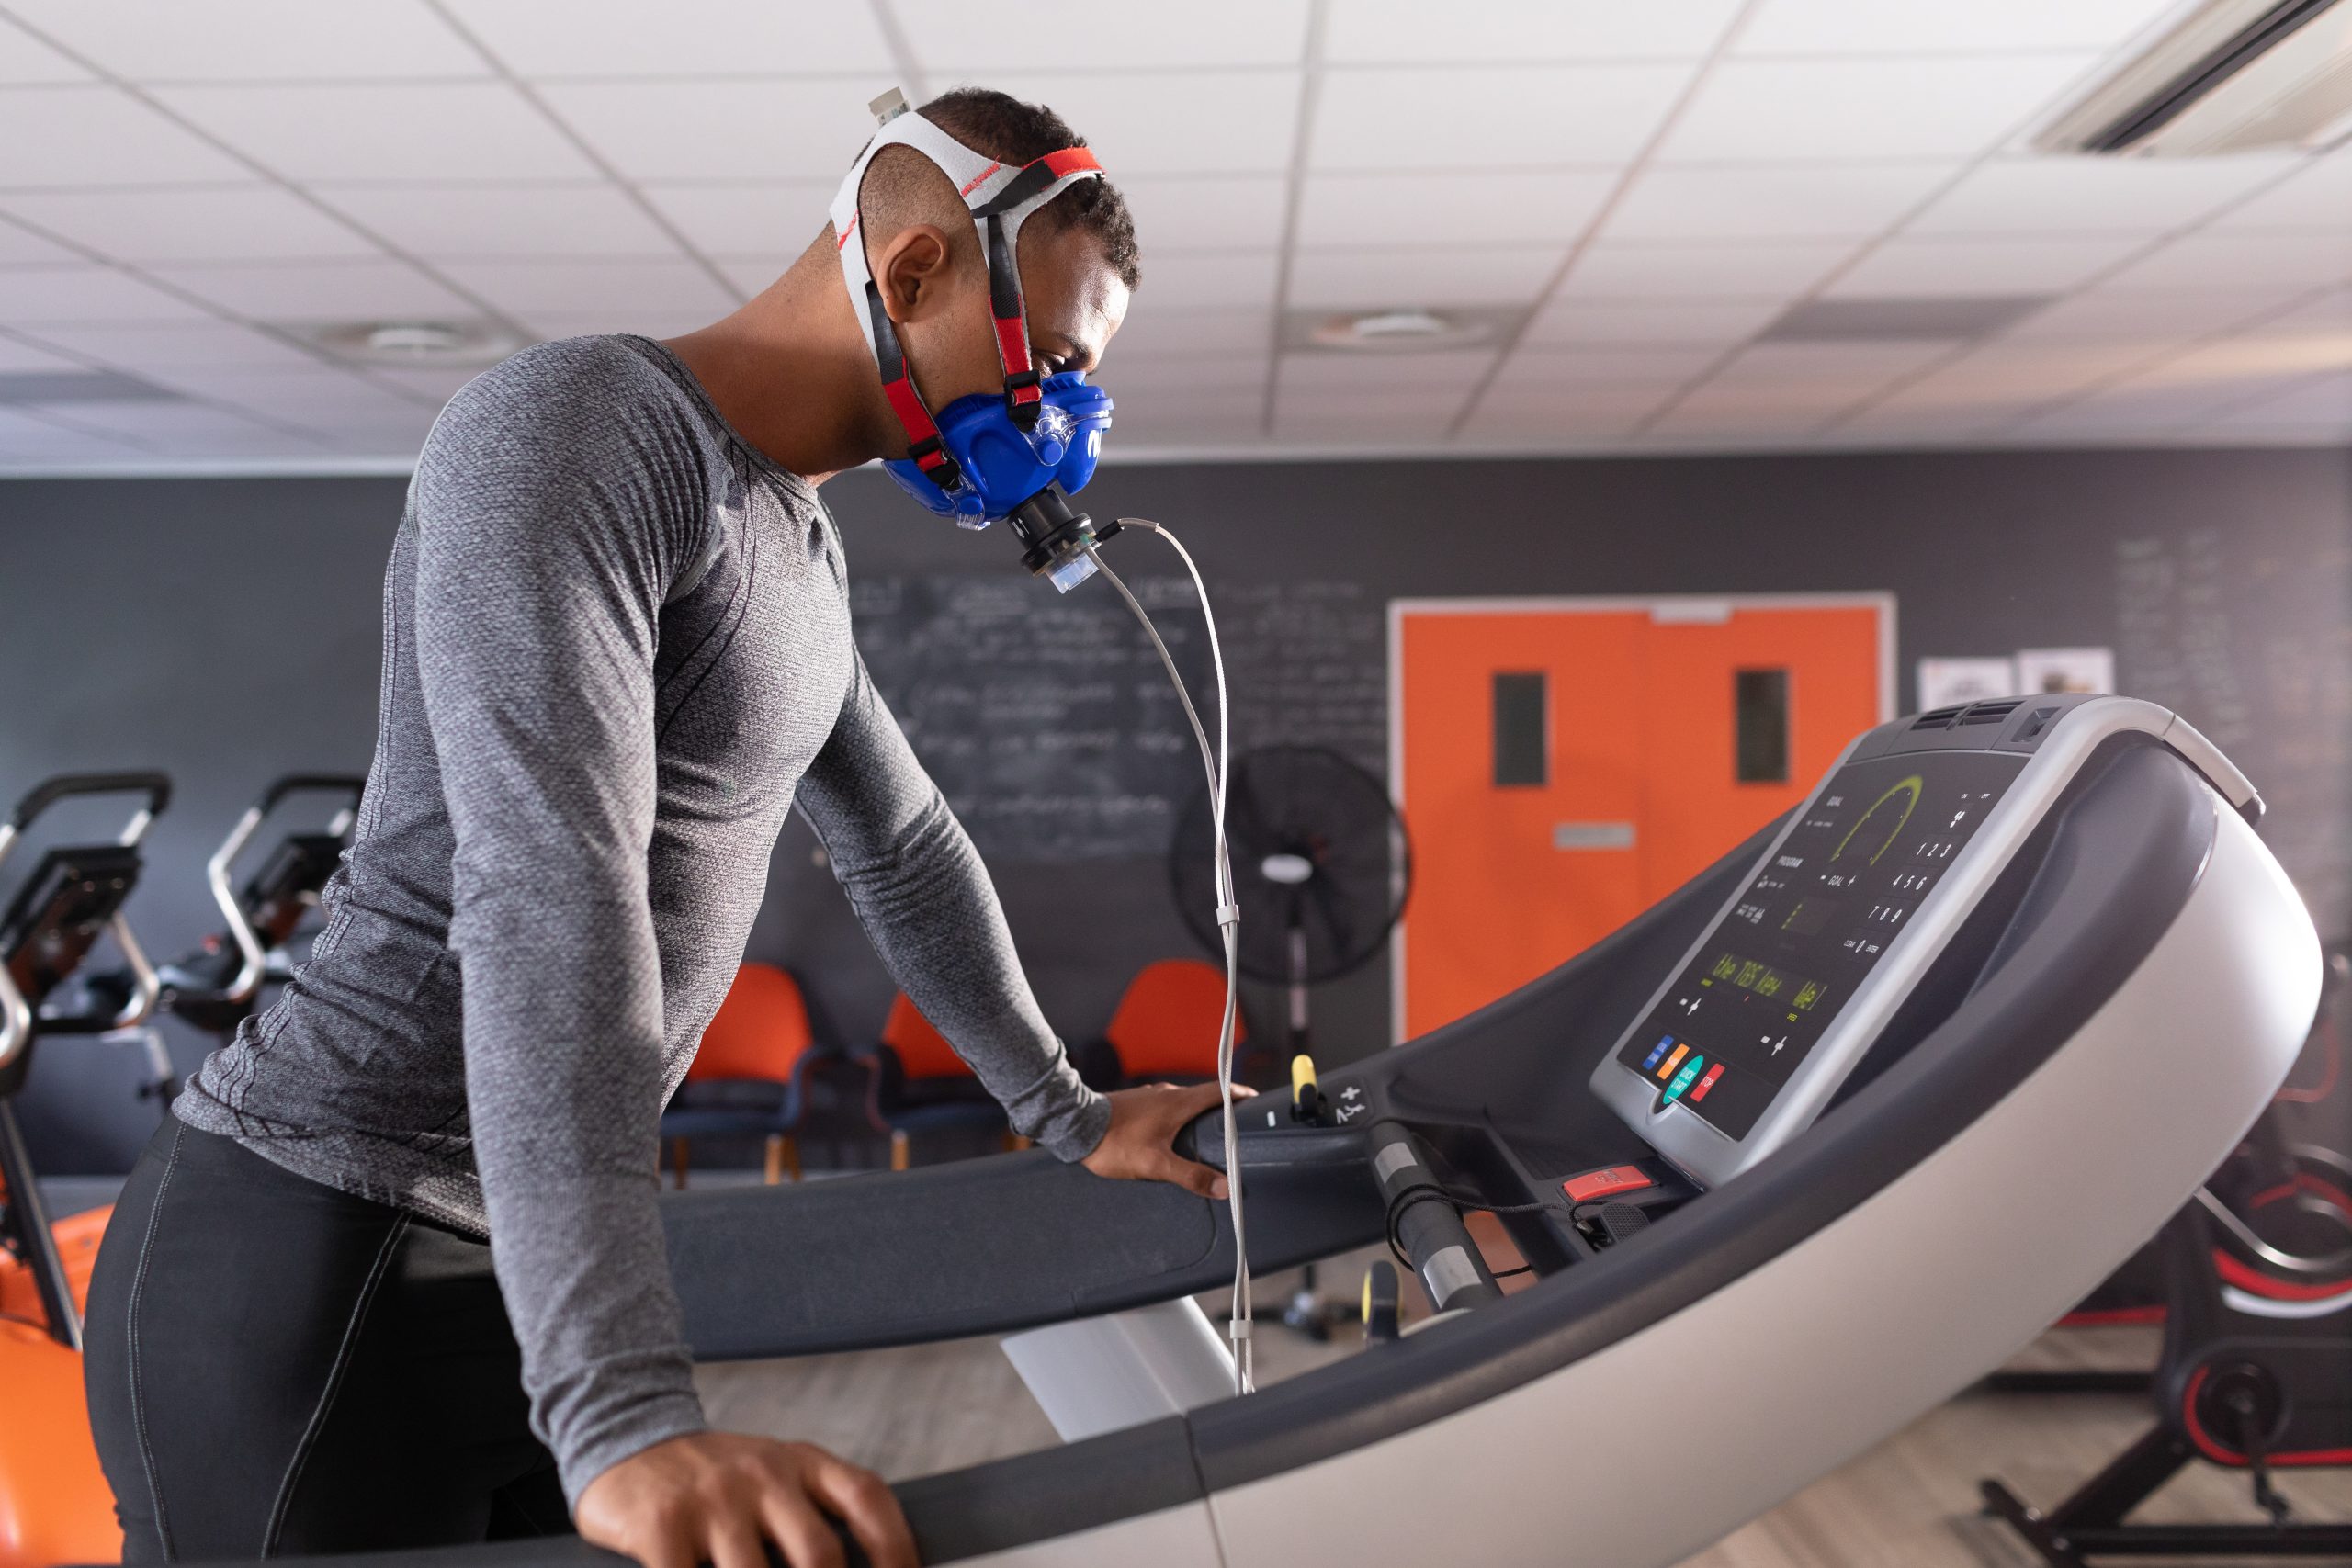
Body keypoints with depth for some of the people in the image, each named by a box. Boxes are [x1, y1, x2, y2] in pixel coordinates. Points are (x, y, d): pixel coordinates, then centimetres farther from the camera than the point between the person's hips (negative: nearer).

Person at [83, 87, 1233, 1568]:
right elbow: (549, 891, -31)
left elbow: (903, 848, 23)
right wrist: (627, 1420, -39)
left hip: (523, 1263, 9)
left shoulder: (802, 545, 11)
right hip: (318, 1267, -8)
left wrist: (1069, 1116, 27)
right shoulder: (572, 432, -19)